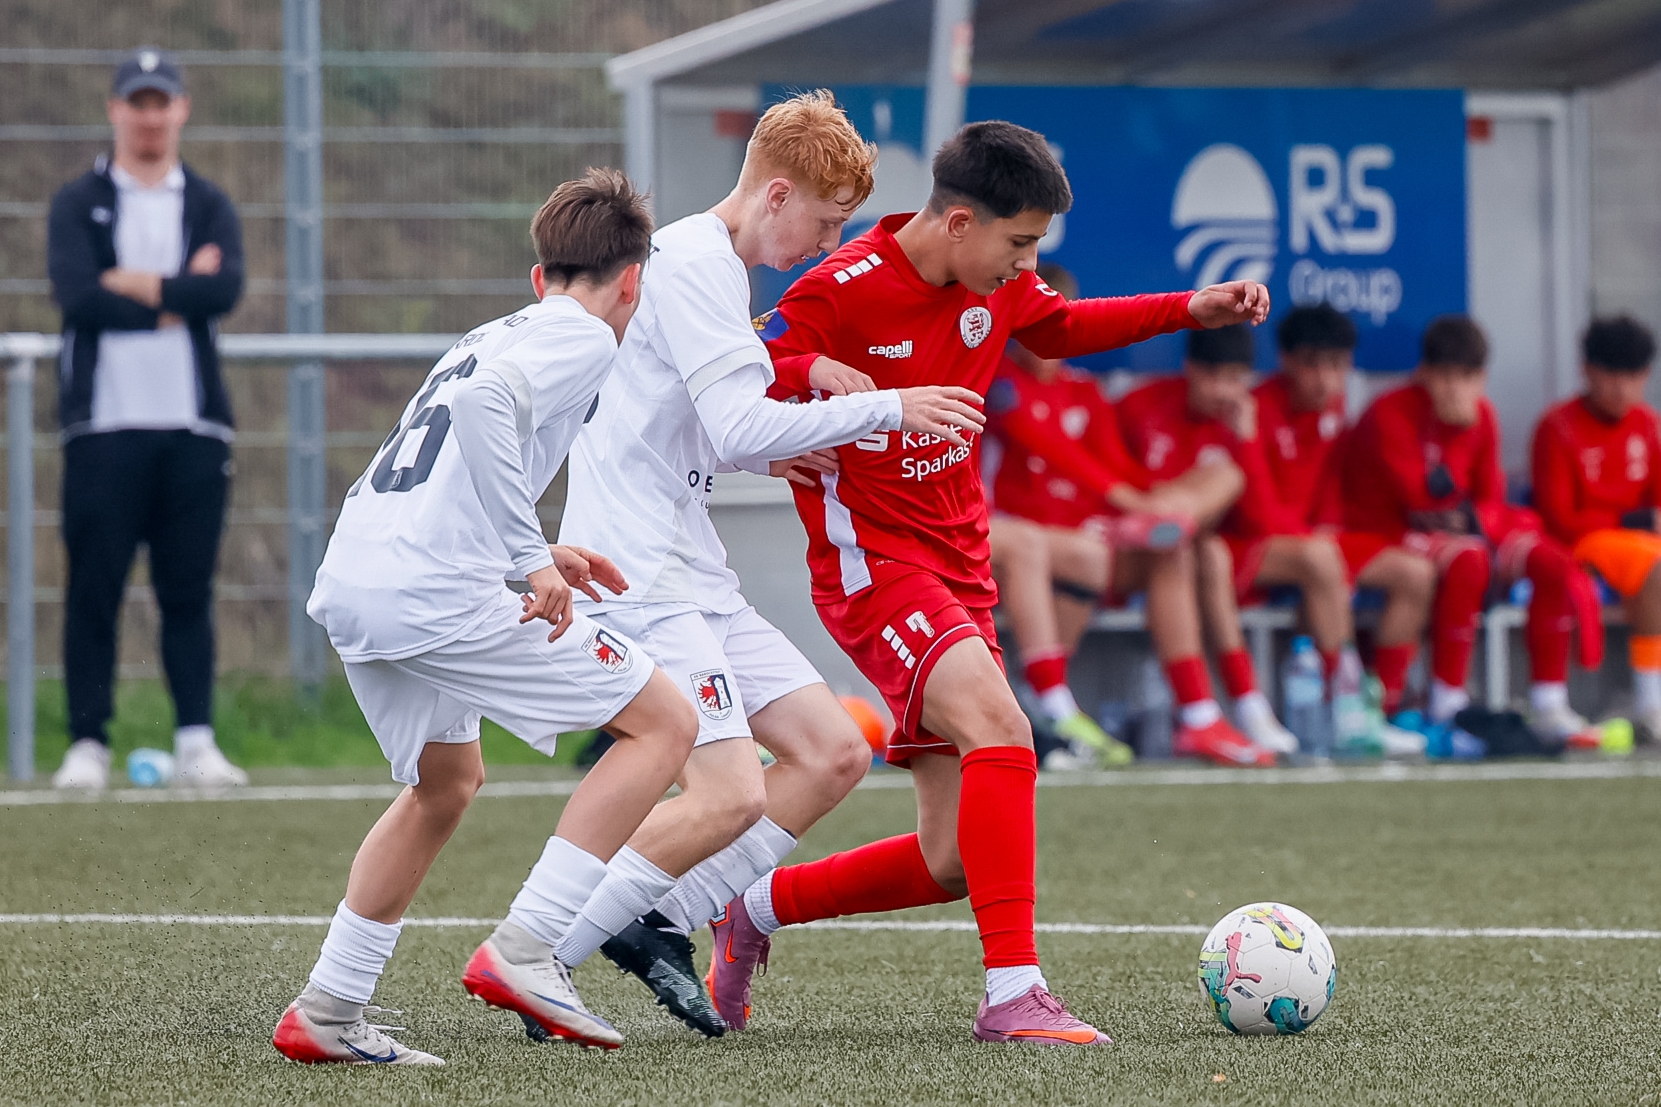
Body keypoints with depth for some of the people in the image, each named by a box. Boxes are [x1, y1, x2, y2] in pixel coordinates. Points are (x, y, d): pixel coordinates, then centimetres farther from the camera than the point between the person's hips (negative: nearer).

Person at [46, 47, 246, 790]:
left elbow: (226, 289, -7)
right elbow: (77, 296, -11)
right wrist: (180, 293, -7)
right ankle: (88, 745, -1)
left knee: (189, 591, 1)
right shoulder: (78, 204, 7)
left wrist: (135, 285, -9)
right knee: (93, 589, -3)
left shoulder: (209, 207, 13)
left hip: (192, 426, 2)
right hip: (103, 423, -2)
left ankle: (196, 743, 3)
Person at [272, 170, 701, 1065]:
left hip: (349, 582, 9)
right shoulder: (582, 337, 0)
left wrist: (528, 557, 28)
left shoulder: (497, 334, 26)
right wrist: (529, 558, -20)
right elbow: (482, 404, -20)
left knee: (447, 779, 30)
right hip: (437, 591, -9)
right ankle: (523, 951, -8)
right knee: (664, 723, -1)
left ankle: (327, 1012, 27)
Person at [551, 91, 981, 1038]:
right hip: (637, 572, -10)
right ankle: (534, 957, -9)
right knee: (731, 793, -19)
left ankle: (659, 924, 9)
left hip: (691, 575, 10)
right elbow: (740, 429, -21)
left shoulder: (714, 267, 19)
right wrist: (886, 410, -16)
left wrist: (776, 448, 11)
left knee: (835, 753, 5)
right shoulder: (694, 263, -13)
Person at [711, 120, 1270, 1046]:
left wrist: (1191, 310, 16)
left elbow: (1063, 328, 26)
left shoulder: (997, 288, 5)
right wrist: (816, 375, -35)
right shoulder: (839, 293, -16)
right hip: (873, 563, -8)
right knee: (1000, 727, -32)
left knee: (952, 864, 5)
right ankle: (1013, 993, -33)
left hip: (959, 570, 8)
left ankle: (759, 908, 28)